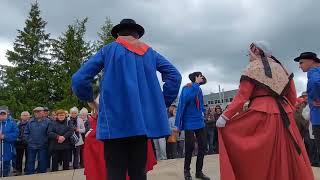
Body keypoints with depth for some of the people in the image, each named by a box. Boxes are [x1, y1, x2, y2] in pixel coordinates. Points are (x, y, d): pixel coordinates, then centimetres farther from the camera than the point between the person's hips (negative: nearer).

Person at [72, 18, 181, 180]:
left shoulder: (109, 49, 8)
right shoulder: (150, 52, 16)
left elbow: (79, 79, 0)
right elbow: (174, 76, 7)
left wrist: (89, 100, 14)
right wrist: (162, 103, 10)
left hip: (116, 121, -3)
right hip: (143, 121, 3)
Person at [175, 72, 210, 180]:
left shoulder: (199, 90, 12)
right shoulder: (187, 88, -8)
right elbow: (184, 100, -27)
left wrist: (203, 117, 14)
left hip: (199, 122, 7)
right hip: (189, 122, -7)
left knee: (203, 146, 5)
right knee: (190, 147, -3)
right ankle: (187, 171, 16)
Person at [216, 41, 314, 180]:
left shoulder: (253, 67, -1)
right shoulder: (280, 67, 18)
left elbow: (242, 97, -10)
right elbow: (293, 96, 17)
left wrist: (225, 116, -8)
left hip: (262, 114, -6)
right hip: (284, 115, 6)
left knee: (259, 158, 1)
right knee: (287, 157, 11)